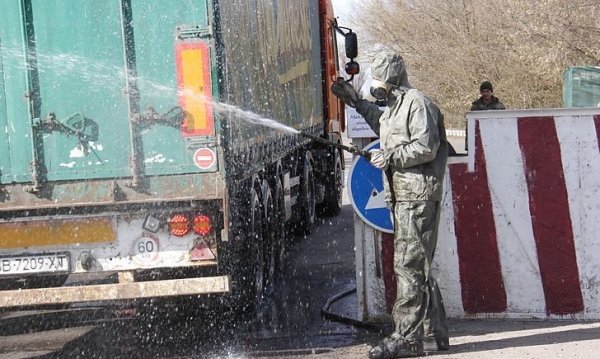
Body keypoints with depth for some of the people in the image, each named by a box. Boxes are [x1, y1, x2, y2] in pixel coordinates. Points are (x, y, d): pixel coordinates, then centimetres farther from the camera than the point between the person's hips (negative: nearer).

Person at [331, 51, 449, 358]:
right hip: (401, 196, 10)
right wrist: (356, 102, 41)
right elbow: (383, 124, 43)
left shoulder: (417, 103, -10)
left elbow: (426, 147, -19)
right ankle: (432, 333, 18)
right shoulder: (393, 107, 20)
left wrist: (390, 157, -13)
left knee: (409, 265, -11)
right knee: (417, 267, 12)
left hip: (417, 196, -10)